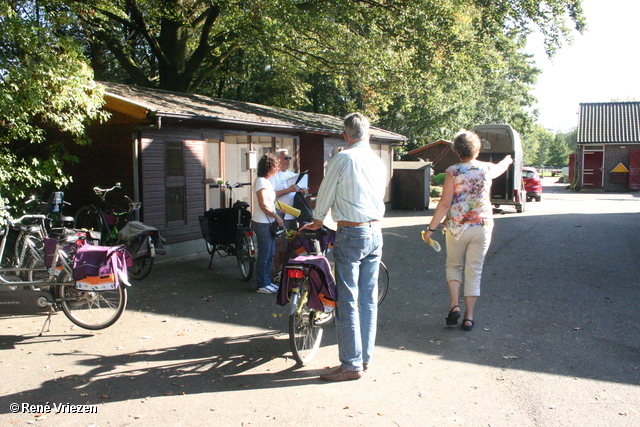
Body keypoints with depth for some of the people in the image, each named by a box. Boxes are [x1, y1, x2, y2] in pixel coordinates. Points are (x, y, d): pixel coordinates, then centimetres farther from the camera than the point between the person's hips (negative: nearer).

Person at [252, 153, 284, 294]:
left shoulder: (266, 181, 15)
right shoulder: (261, 182, -15)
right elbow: (263, 205, -20)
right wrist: (277, 217, -13)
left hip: (268, 223, 10)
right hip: (262, 223, -10)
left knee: (270, 254, 15)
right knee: (264, 255, -3)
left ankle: (267, 282, 25)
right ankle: (262, 285, 6)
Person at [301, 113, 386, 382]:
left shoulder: (342, 159, -9)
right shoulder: (379, 163, 10)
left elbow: (325, 195, -1)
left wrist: (317, 222, 16)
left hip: (351, 234, -7)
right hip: (375, 233, 7)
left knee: (347, 301, -2)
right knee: (369, 299, 12)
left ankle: (352, 364, 3)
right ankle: (365, 357, 21)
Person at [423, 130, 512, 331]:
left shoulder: (453, 171, -9)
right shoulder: (487, 169, 2)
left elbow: (445, 204, -12)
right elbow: (501, 167, 28)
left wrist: (431, 228, -6)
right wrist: (508, 160, 51)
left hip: (456, 228, -2)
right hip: (482, 226, 2)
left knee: (453, 266, 17)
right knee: (474, 272, 8)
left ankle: (454, 305, 1)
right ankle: (469, 317, 10)